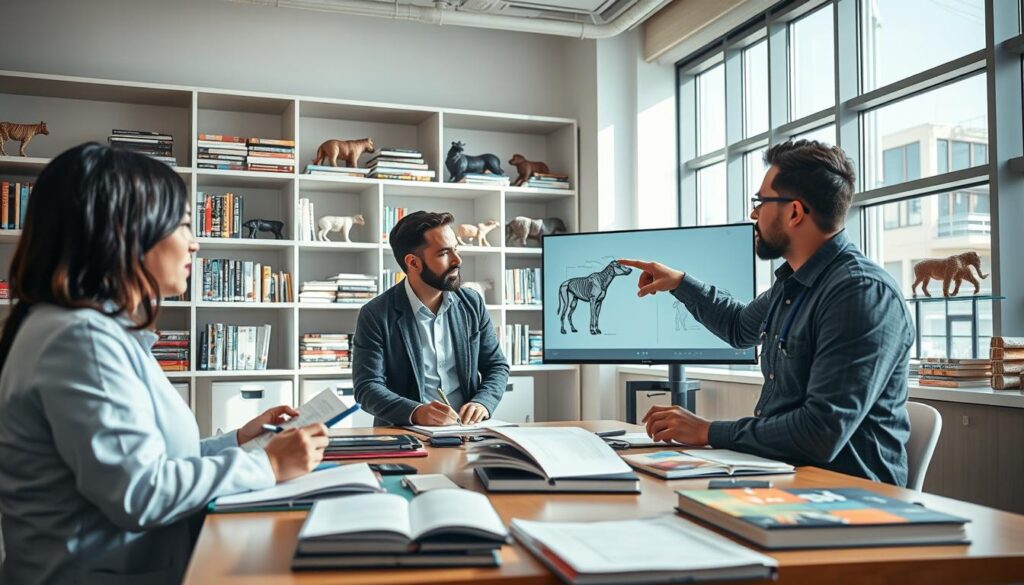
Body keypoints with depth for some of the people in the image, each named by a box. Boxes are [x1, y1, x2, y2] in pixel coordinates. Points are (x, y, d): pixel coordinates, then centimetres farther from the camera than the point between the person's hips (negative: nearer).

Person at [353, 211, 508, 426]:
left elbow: (497, 366, 12)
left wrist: (482, 402, -9)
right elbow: (368, 387, -9)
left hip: (466, 431, 3)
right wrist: (416, 412, -27)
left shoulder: (472, 303, 7)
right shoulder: (376, 315, -5)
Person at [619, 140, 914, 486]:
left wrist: (708, 432, -19)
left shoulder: (864, 293, -20)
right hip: (786, 475, 8)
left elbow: (823, 433, -26)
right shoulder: (792, 283, 9)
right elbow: (740, 327, 33)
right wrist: (680, 282, 30)